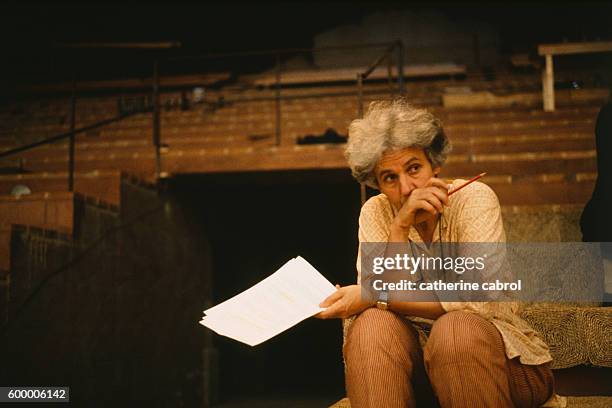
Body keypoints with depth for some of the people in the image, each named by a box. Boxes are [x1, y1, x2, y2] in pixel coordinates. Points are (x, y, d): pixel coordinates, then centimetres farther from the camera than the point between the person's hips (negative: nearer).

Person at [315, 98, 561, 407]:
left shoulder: (474, 198, -11)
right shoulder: (376, 213, -1)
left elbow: (479, 300, -24)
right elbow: (381, 295, -12)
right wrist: (400, 226, -24)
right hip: (417, 357, 2)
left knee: (454, 329, -34)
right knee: (373, 324, -27)